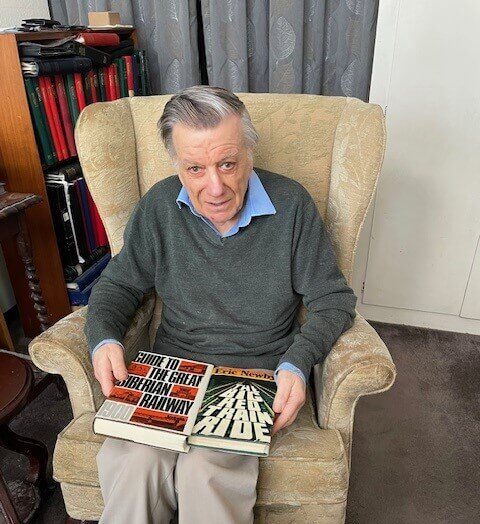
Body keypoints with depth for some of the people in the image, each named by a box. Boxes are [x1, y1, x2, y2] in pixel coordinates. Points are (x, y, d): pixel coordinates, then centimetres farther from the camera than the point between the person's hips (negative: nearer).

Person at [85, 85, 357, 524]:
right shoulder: (158, 207, -1)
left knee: (206, 467, -28)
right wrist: (104, 338, -10)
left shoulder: (291, 204, -8)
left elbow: (334, 300, -2)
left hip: (261, 373, -1)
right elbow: (119, 284, 11)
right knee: (136, 459, -27)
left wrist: (297, 363, -18)